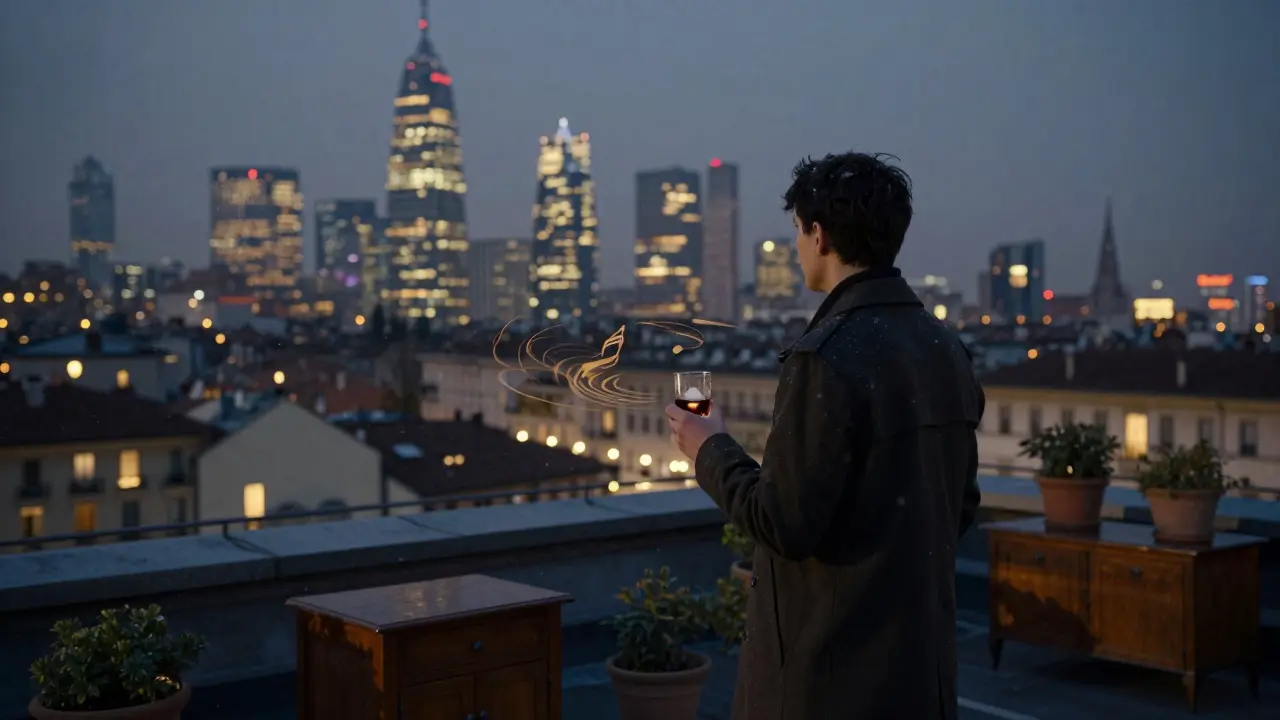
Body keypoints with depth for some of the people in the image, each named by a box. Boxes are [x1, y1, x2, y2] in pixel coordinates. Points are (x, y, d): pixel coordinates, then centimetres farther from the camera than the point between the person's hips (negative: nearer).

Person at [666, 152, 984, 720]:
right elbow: (959, 507, 12)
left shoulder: (827, 358, -20)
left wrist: (711, 451, -5)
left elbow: (786, 524, -19)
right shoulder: (948, 349, 5)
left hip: (831, 666, -8)